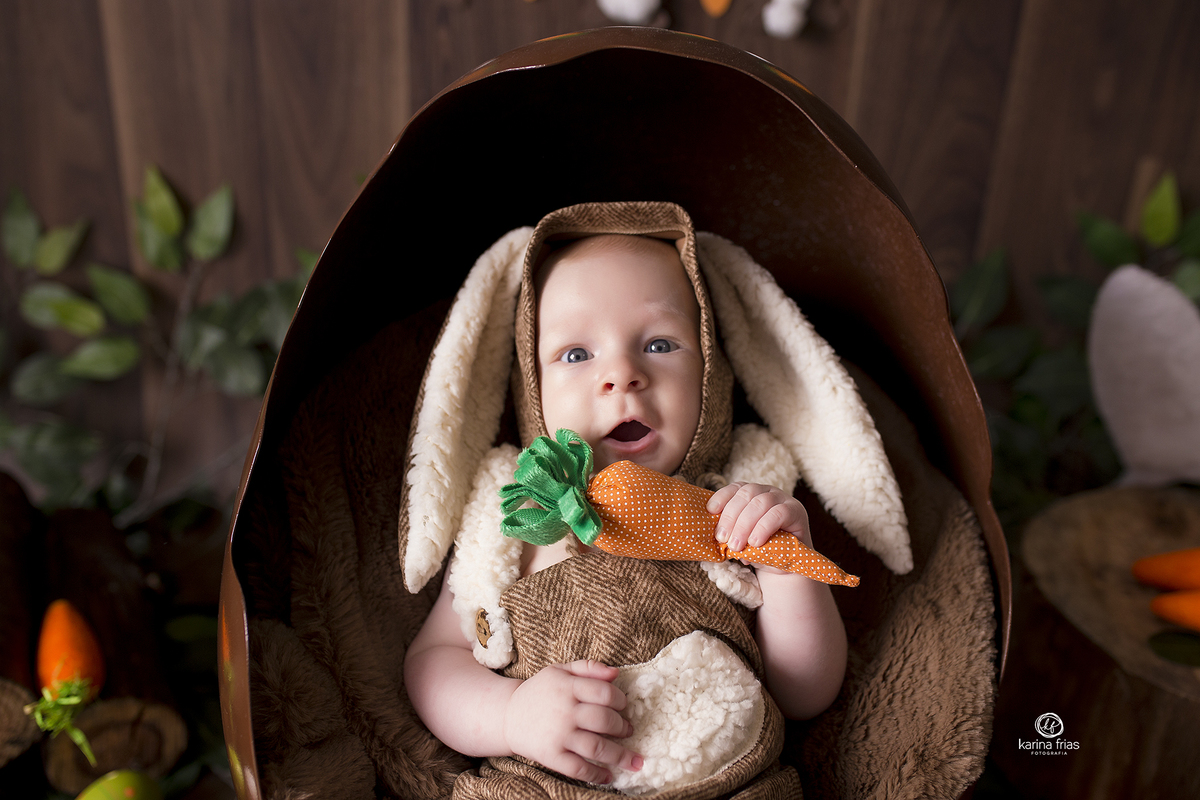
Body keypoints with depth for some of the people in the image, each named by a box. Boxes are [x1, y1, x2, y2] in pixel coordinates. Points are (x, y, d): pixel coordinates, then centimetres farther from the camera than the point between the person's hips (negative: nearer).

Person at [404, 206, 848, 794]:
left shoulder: (740, 519, 0)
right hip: (539, 789, 0)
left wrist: (788, 575, -16)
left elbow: (806, 698, 0)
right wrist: (511, 712, -20)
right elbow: (431, 660, -1)